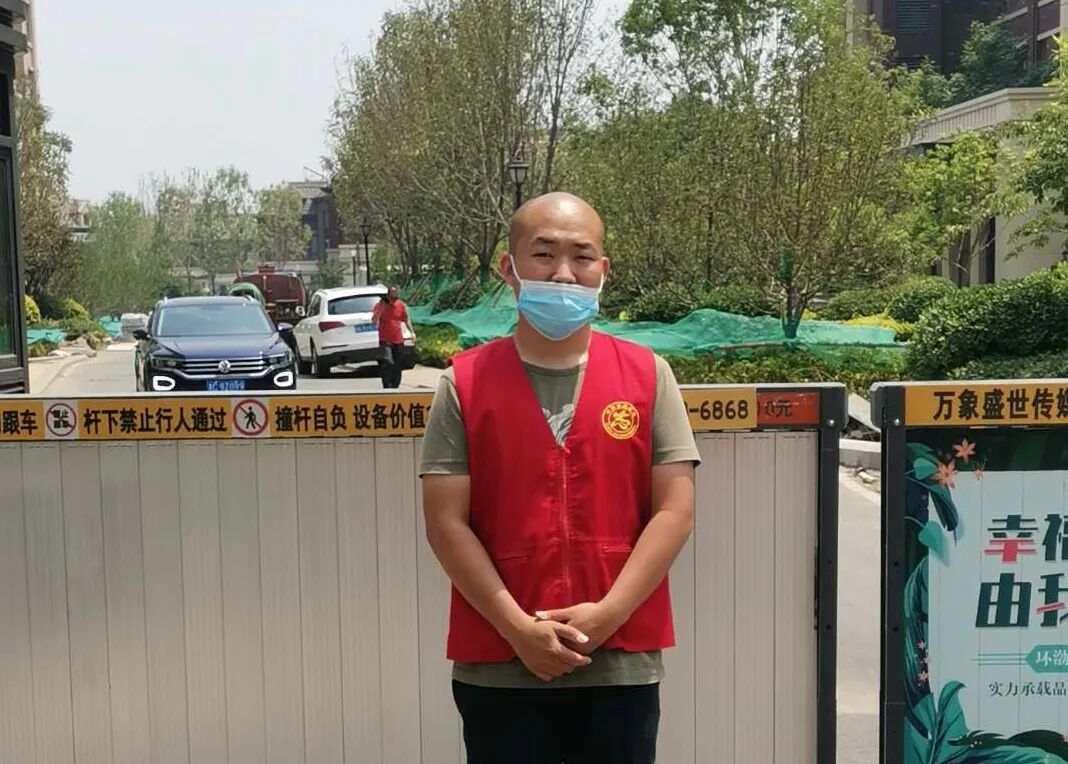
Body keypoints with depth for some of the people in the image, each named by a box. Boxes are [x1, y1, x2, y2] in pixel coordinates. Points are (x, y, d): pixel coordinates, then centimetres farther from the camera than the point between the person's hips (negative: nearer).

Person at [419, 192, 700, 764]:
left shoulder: (647, 375, 0)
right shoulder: (465, 383, -2)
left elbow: (674, 511, -3)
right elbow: (446, 523, -6)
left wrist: (607, 614, -13)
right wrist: (517, 627, -13)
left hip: (621, 665, 1)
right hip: (497, 667, 0)